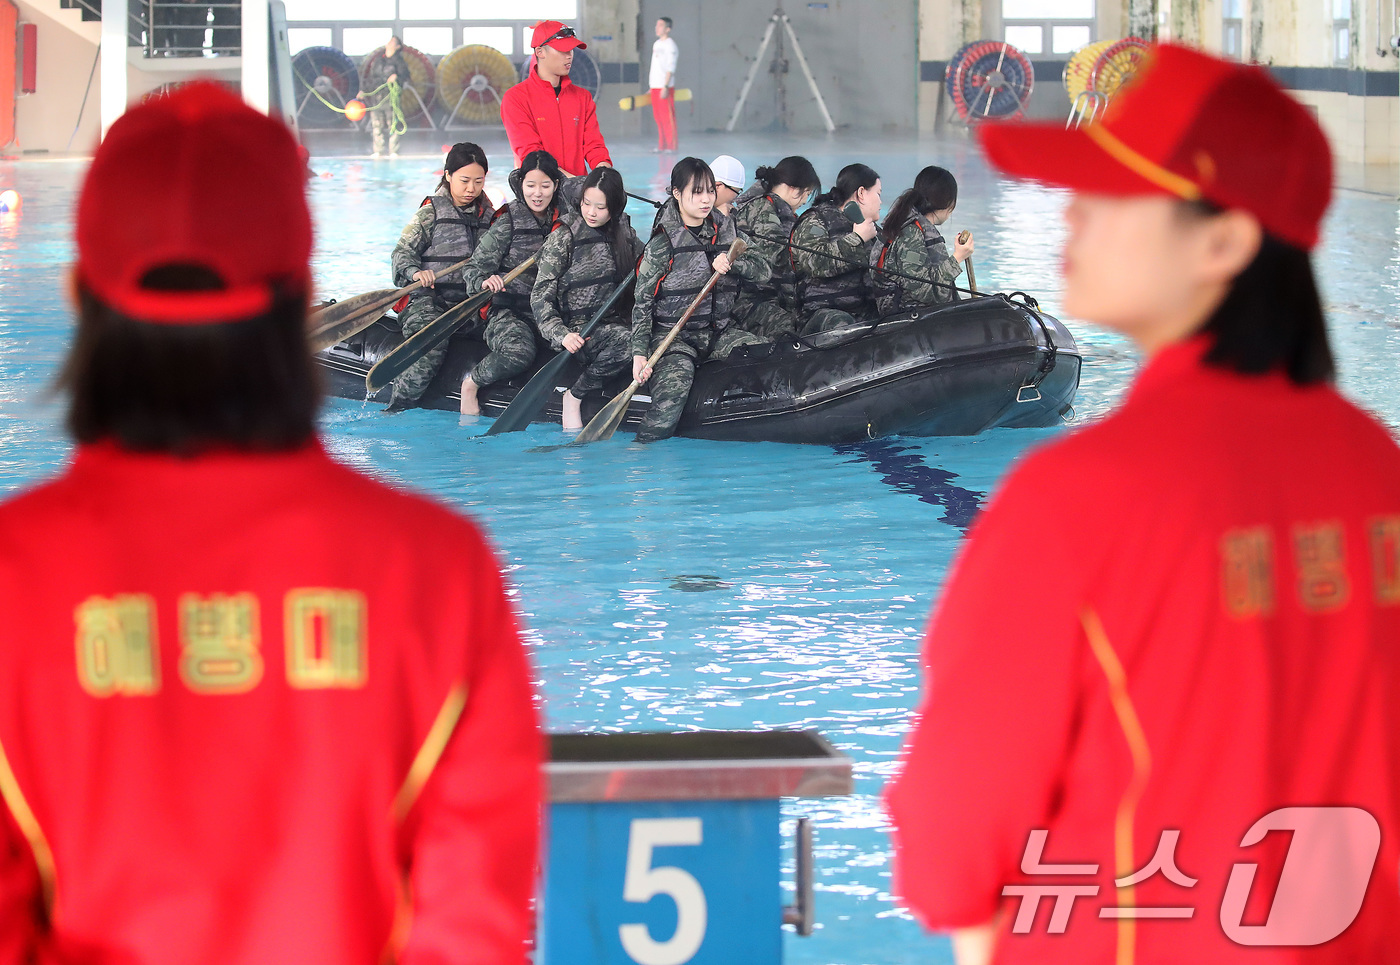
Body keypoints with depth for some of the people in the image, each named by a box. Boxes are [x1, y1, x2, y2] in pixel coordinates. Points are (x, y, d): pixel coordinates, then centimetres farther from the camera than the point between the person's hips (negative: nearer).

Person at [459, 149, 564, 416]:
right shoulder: (508, 222, -4)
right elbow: (475, 269, -7)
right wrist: (485, 282, -29)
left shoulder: (562, 220, 8)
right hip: (508, 311, -4)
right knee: (518, 353, -35)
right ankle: (470, 384, -9)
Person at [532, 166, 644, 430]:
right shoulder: (564, 238, -6)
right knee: (626, 340, -34)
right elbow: (540, 297, -10)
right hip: (574, 326, -5)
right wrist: (561, 335, -26)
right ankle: (573, 399, -18)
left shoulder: (624, 235, 9)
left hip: (611, 321, 5)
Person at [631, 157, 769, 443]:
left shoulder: (725, 230, 10)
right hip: (672, 335, -5)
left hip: (717, 333, 5)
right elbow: (642, 304, -6)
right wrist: (639, 354, -17)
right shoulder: (662, 244, -7)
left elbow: (763, 271, 6)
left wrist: (730, 261, -15)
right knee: (673, 391, -34)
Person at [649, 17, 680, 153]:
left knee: (668, 117, -8)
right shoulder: (656, 44, 17)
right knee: (658, 117, 9)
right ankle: (662, 146, 13)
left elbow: (670, 68, -14)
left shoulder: (670, 45, -8)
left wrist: (665, 86, -20)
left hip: (665, 87, -8)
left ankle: (672, 146, -6)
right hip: (655, 86, 8)